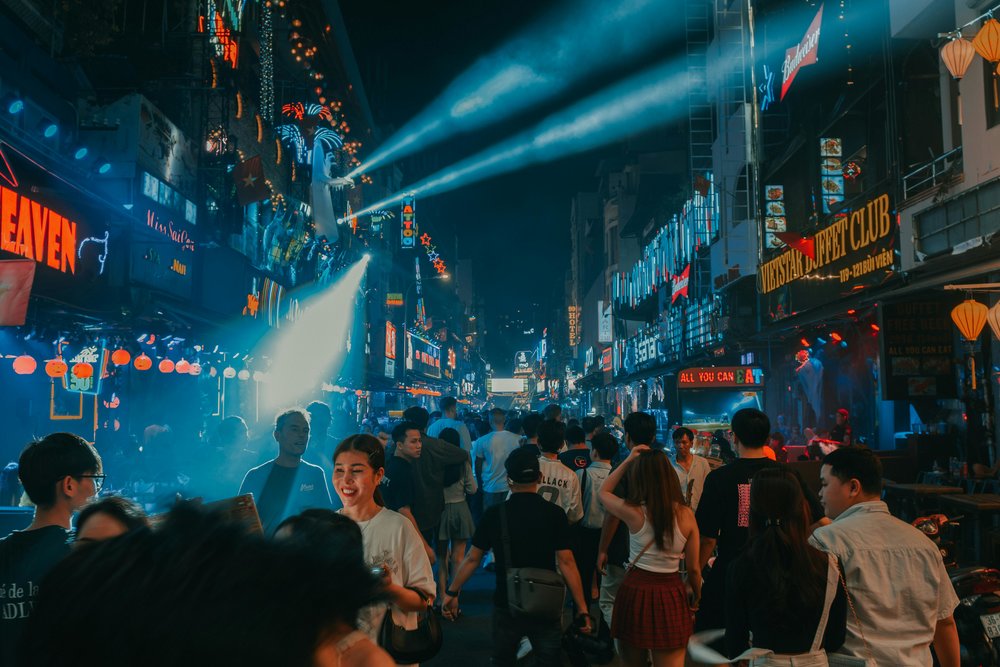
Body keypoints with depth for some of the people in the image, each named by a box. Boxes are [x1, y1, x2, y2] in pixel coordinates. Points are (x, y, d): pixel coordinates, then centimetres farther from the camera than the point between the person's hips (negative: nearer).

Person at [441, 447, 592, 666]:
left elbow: (472, 559, -2)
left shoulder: (494, 514, -7)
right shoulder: (554, 514, -10)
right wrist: (582, 608, -7)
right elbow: (566, 562, -12)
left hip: (506, 606, 1)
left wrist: (452, 593, 11)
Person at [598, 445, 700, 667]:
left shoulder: (634, 513, -12)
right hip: (671, 594, 1)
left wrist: (628, 460, 7)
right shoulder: (686, 514, -6)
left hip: (636, 589, -1)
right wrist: (696, 598, 20)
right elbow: (694, 568, 3)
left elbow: (603, 492, 10)